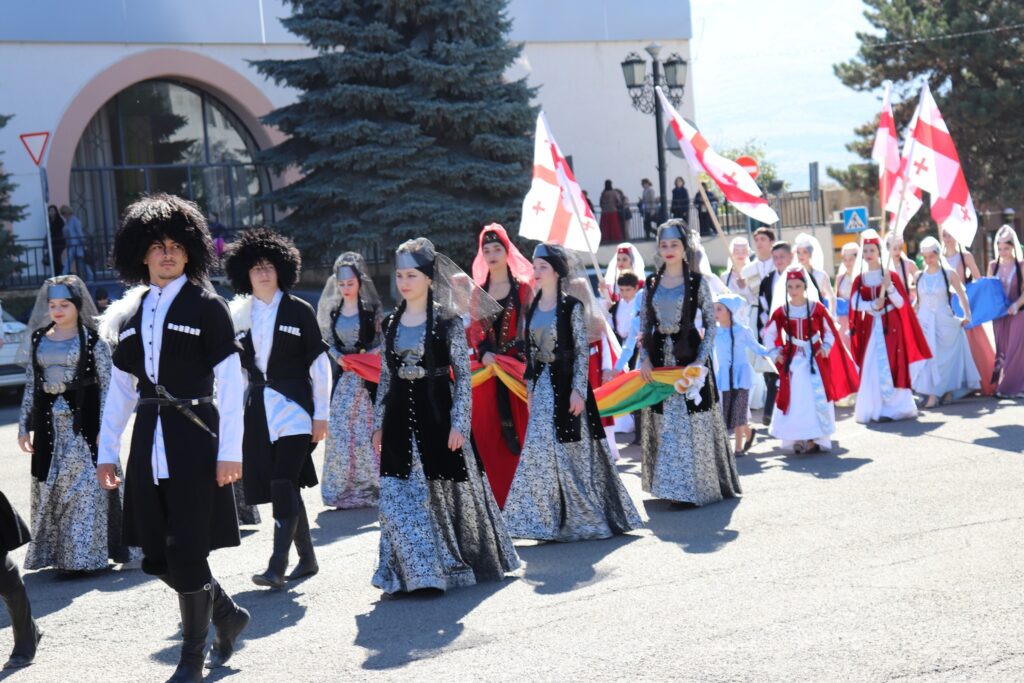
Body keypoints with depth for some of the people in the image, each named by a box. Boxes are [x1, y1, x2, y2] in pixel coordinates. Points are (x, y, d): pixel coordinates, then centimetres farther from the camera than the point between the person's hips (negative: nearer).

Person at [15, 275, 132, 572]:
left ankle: (85, 554, 2)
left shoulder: (93, 340, -2)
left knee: (87, 484, -4)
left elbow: (107, 386, -4)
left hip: (84, 418, -5)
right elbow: (30, 387, 14)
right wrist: (24, 426, 10)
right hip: (49, 420, 5)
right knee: (49, 486, 8)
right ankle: (54, 552, 17)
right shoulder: (37, 339, 11)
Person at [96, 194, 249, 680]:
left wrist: (230, 451, -12)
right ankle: (227, 615, 30)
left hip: (195, 439, -5)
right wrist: (107, 452, 12)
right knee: (157, 557, 7)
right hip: (149, 442, 6)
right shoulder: (131, 313, 12)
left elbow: (230, 384, -6)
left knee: (187, 553, -4)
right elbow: (120, 389, 16)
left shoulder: (207, 307, -3)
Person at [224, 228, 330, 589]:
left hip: (293, 405, -4)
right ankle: (307, 559, 21)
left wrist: (320, 415, -6)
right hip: (258, 407, 4)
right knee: (281, 487, 8)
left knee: (284, 484, -14)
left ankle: (277, 566, -13)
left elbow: (320, 364, -2)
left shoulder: (299, 311, -2)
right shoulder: (239, 314, 9)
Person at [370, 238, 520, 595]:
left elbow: (463, 374, -5)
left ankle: (454, 564, 22)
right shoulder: (391, 323, 10)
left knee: (445, 491, 4)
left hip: (436, 412, -4)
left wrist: (458, 422, -11)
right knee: (398, 496, 0)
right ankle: (415, 571, 8)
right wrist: (378, 423, 11)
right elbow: (385, 377, 15)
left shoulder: (447, 320, -3)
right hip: (400, 415, 4)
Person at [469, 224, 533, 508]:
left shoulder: (522, 288, 4)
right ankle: (495, 493, 6)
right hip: (487, 367, 3)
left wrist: (516, 358, -14)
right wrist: (483, 353, -11)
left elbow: (526, 327, -1)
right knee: (487, 429, 1)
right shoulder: (479, 291, 13)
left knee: (517, 426, -6)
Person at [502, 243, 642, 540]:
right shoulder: (533, 308, 10)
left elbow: (583, 350, -10)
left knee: (573, 451, -1)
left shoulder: (572, 306, -7)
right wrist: (530, 390, 12)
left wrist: (578, 390, -16)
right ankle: (550, 519, 10)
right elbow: (531, 352, 14)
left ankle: (588, 515, 12)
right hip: (542, 386, 6)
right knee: (541, 451, 2)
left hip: (567, 383, -6)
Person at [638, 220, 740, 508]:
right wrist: (644, 358, -1)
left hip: (689, 354, -4)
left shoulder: (697, 281, -2)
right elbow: (645, 325, 12)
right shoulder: (652, 283, 9)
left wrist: (701, 360, -13)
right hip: (660, 356, 4)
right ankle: (670, 484, 14)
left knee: (692, 420, -2)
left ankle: (694, 487, 5)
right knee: (663, 422, 6)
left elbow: (711, 323, -3)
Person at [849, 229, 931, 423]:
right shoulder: (860, 278, 7)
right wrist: (873, 305, -16)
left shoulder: (890, 275, 0)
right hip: (869, 327, 3)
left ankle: (893, 407, 0)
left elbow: (901, 303, -4)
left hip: (890, 326, -3)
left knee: (890, 366, -6)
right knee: (871, 368, 0)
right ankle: (874, 408, 6)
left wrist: (889, 286, -19)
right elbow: (854, 303, -1)